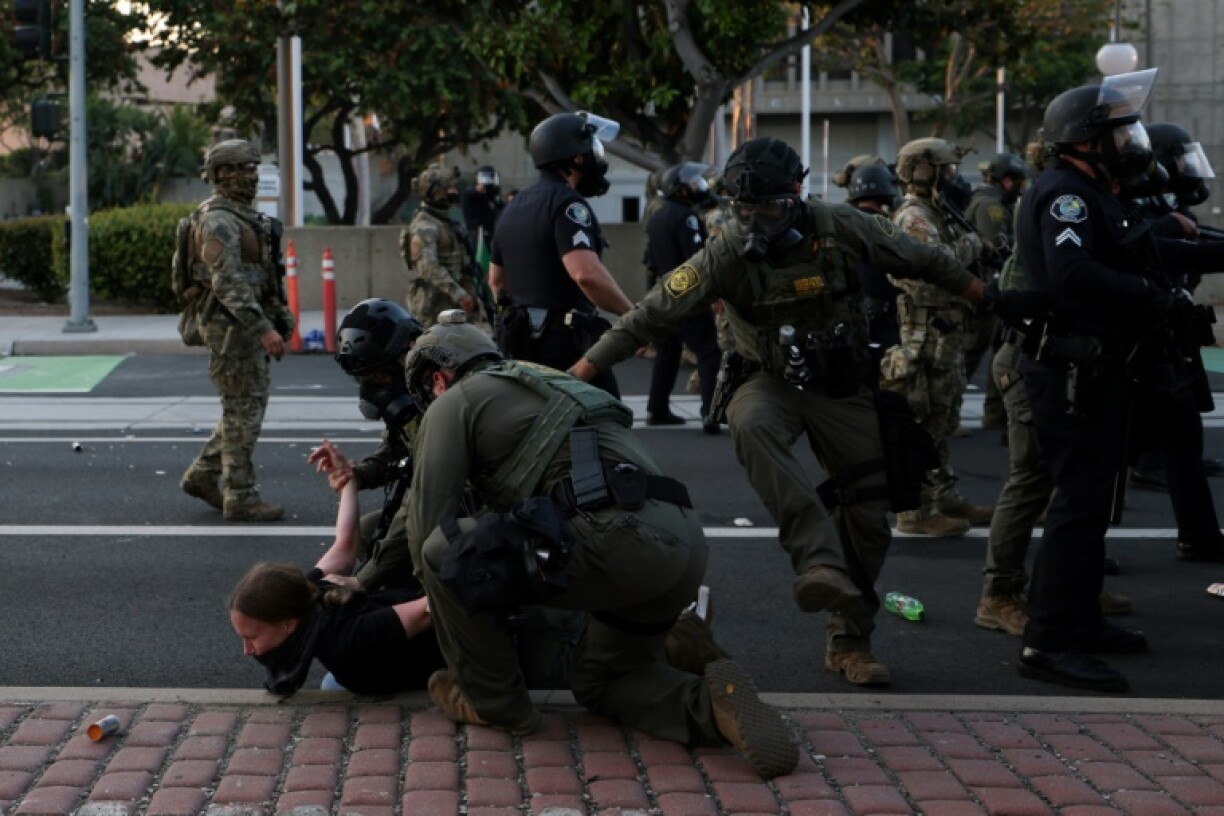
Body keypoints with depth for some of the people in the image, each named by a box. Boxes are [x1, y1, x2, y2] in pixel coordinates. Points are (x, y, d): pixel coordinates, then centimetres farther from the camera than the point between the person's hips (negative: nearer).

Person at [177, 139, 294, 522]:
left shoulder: (243, 216, 17)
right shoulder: (218, 220, -15)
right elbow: (228, 282, -23)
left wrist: (277, 319, 20)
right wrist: (263, 328, -27)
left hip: (250, 326, 10)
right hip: (231, 326, -10)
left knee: (248, 406, 14)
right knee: (243, 409, -5)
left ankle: (202, 475, 23)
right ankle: (240, 497, 2)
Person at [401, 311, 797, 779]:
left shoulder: (454, 403, 12)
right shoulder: (547, 387, 36)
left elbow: (425, 524, 10)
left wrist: (449, 597, 27)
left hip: (617, 539, -9)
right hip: (685, 543, 9)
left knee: (442, 550, 4)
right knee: (601, 681, 28)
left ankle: (494, 702, 15)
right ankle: (707, 705, 1)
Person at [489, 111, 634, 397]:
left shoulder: (516, 206, 17)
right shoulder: (567, 202, -13)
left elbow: (496, 279, 24)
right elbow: (586, 273, -27)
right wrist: (635, 317, -19)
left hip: (522, 342, 9)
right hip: (566, 341, -9)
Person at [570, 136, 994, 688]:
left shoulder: (837, 228, -13)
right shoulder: (726, 254, -15)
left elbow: (919, 260, 1)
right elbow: (655, 314, -14)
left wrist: (978, 292, 12)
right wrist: (588, 365, -16)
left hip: (843, 387, 2)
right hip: (773, 382, -2)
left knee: (868, 515, 2)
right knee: (751, 425, -38)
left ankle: (849, 641, 20)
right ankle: (818, 559, -45)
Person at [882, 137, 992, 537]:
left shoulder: (934, 216, 19)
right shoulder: (913, 218, -14)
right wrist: (970, 244, -14)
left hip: (947, 334, 10)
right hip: (930, 335, -10)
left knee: (942, 421, 16)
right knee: (926, 424, -7)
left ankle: (947, 499, 24)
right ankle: (916, 511, -3)